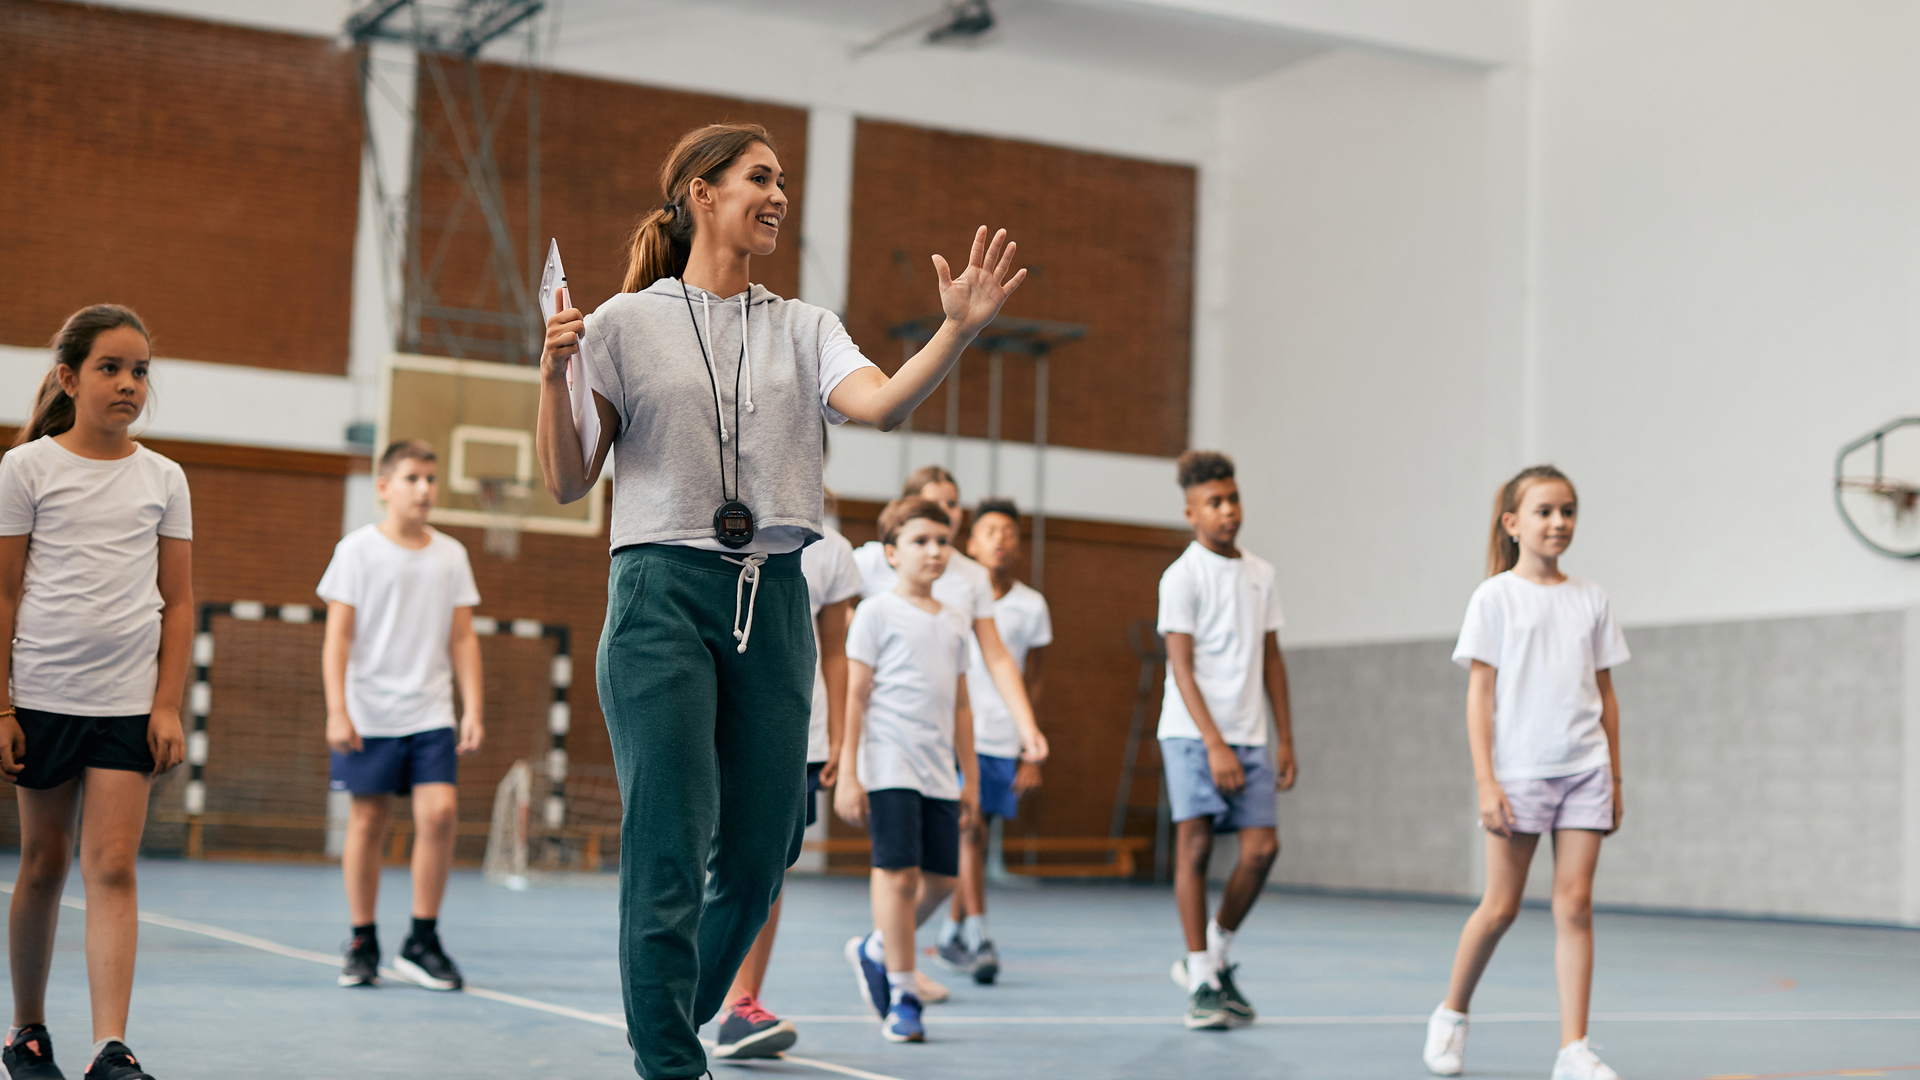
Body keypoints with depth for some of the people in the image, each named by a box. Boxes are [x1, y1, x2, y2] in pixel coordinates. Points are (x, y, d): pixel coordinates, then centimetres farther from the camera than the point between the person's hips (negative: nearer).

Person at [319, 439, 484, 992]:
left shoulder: (451, 554, 9)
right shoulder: (358, 549, 0)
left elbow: (462, 638, 11)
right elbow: (338, 636, -2)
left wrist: (473, 709, 3)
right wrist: (337, 710, -10)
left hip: (431, 714, 2)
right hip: (369, 715, -2)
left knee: (439, 812, -11)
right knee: (367, 822, 2)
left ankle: (422, 942, 1)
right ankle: (362, 943, 14)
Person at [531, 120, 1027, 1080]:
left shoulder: (804, 329, 14)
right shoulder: (625, 323, 5)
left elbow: (881, 404, -7)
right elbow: (567, 485, 4)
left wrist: (959, 330, -23)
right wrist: (553, 375, -11)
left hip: (773, 604, 4)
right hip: (663, 596, -4)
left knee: (759, 853, 5)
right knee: (671, 851, -9)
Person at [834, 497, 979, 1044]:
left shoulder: (954, 624, 16)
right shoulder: (876, 613, -1)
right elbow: (855, 696, -5)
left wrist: (969, 778, 17)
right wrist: (847, 773, -10)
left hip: (938, 772, 6)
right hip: (889, 766, -6)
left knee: (941, 878, 4)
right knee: (899, 872, -8)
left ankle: (875, 951, 28)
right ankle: (901, 996, 1)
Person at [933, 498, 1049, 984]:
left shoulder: (1032, 607, 7)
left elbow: (1031, 683, 12)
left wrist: (1032, 753, 8)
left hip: (1003, 740, 3)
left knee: (975, 836, 6)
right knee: (969, 830, -12)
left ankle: (952, 933, 18)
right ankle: (977, 936, -11)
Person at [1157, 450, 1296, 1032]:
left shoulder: (1261, 573, 13)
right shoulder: (1182, 576, -6)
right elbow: (1181, 667, -10)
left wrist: (1285, 739, 13)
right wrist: (1215, 744, -17)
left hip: (1249, 736, 5)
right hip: (1192, 733, -5)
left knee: (1262, 846, -3)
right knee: (1194, 846, -7)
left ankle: (1213, 957, 17)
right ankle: (1201, 983, 0)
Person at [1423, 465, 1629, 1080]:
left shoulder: (1591, 600, 10)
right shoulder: (1495, 598, -1)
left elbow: (1605, 694, 13)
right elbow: (1480, 694, -4)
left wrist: (1615, 780, 10)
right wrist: (1485, 782, -11)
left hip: (1585, 770, 3)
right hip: (1518, 770, -3)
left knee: (1575, 903, -2)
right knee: (1501, 906, 2)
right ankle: (1452, 1014, 24)